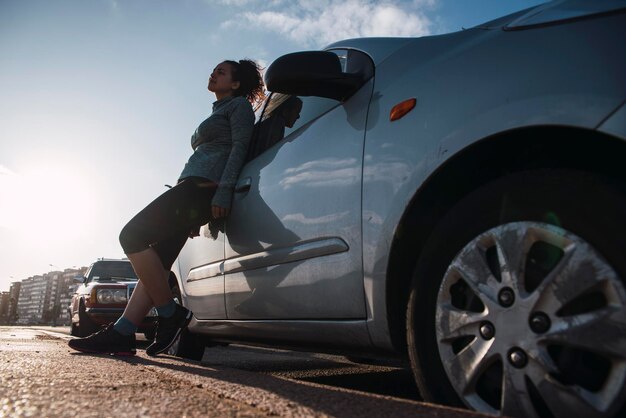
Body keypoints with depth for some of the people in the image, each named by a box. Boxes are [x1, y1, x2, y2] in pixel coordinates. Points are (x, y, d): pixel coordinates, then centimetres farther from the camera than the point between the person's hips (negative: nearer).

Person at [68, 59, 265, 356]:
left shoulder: (239, 105, 8)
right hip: (192, 187, 10)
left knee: (132, 235, -20)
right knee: (156, 265, 0)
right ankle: (121, 334, -3)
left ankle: (171, 315, -16)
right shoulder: (217, 113, 34)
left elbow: (240, 147, -8)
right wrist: (193, 214, 23)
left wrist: (223, 191, -22)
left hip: (205, 187, -10)